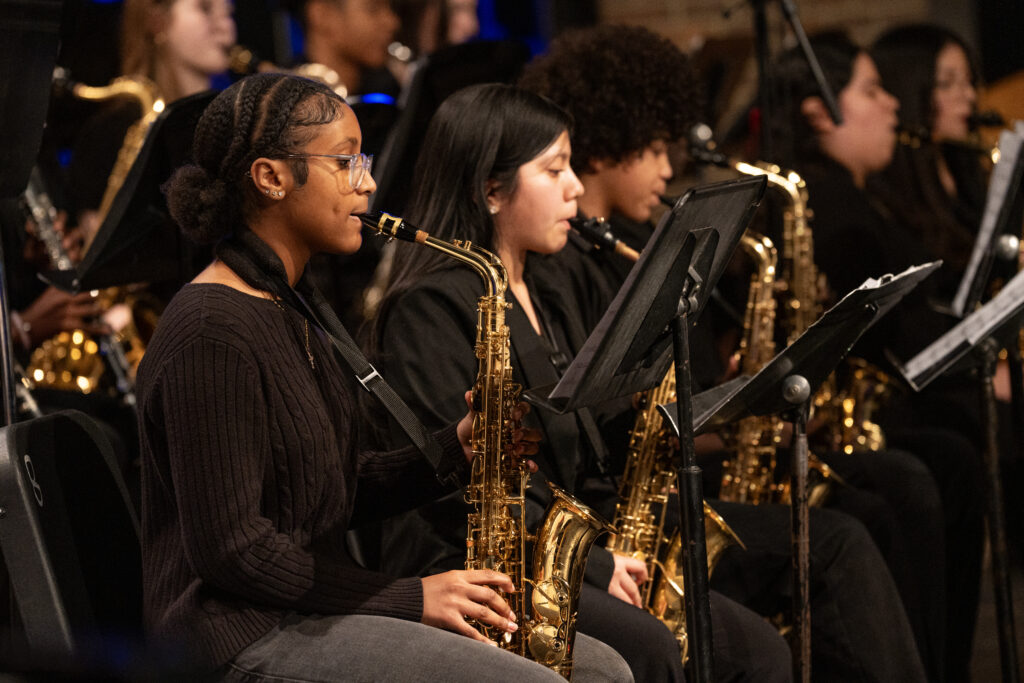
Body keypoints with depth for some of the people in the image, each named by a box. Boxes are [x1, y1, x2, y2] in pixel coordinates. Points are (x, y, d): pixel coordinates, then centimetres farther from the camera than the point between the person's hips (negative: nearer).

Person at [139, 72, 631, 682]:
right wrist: (407, 598, -16)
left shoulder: (294, 307, 15)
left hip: (318, 606, 10)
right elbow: (230, 548, -20)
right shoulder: (214, 334, -17)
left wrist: (457, 450, 1)